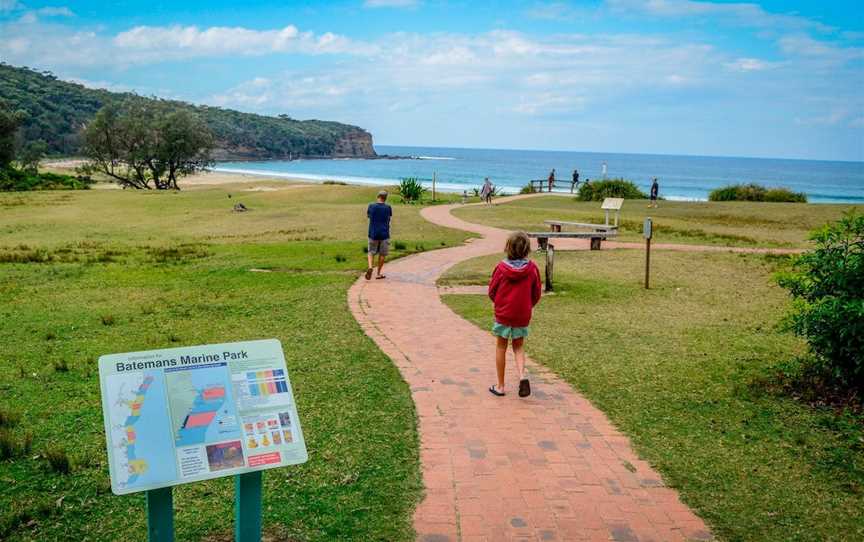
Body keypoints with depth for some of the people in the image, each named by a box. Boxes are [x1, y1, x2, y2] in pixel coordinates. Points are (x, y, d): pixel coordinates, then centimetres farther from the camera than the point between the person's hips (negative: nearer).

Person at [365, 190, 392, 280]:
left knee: (371, 252, 12)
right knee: (382, 254, 10)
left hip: (373, 233, 1)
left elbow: (367, 216, 14)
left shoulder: (371, 206, -4)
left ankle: (370, 267, -14)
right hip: (384, 234, -1)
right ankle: (378, 273, 14)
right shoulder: (388, 208, -4)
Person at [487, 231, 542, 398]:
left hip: (503, 314, -1)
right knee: (518, 347, 17)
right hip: (523, 315, 1)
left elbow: (492, 291, -3)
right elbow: (536, 294, 0)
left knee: (501, 348, 12)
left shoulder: (501, 267, -12)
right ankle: (522, 376, -7)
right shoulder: (532, 268, -9)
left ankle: (500, 386, 18)